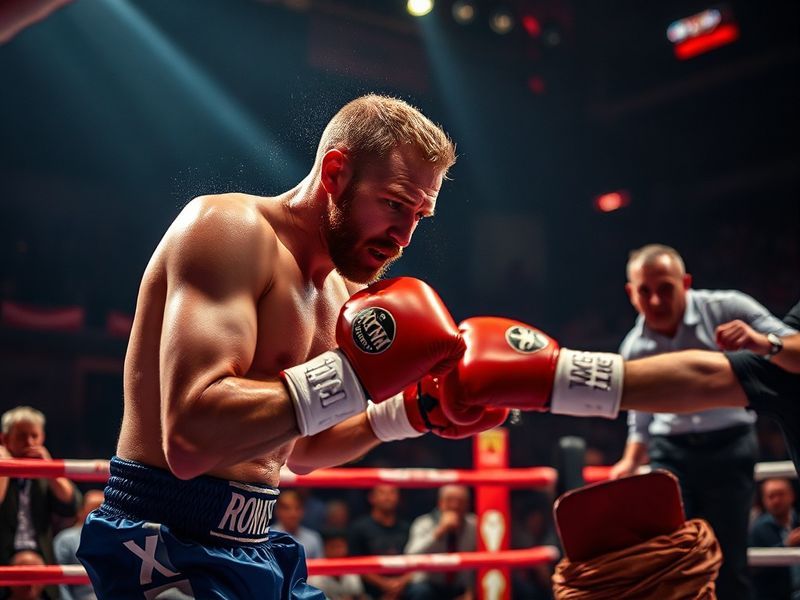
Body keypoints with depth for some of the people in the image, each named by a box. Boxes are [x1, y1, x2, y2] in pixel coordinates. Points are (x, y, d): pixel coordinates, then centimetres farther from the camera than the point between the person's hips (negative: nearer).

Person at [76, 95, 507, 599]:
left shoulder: (340, 294, 10)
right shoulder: (229, 227, -16)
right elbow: (189, 439, -28)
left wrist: (407, 414, 7)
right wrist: (352, 374, -29)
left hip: (257, 546, 8)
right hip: (172, 551, -8)